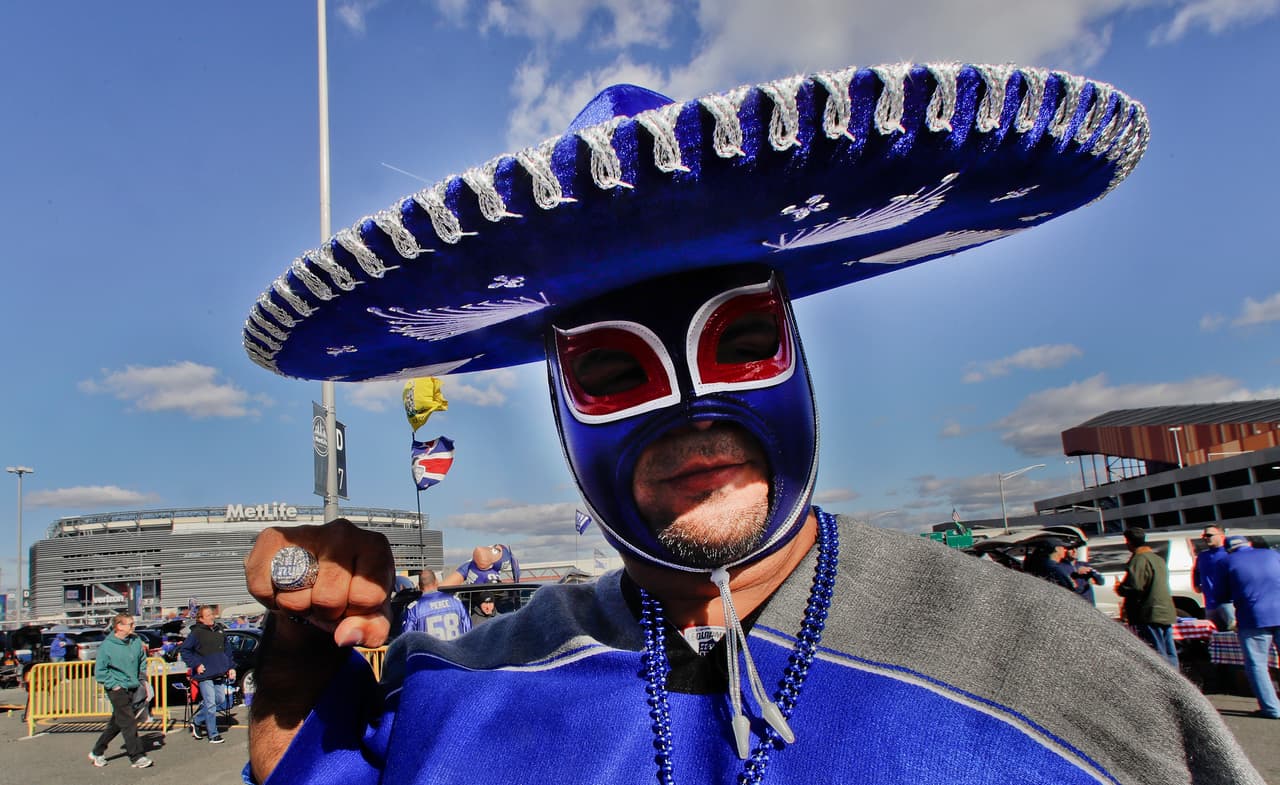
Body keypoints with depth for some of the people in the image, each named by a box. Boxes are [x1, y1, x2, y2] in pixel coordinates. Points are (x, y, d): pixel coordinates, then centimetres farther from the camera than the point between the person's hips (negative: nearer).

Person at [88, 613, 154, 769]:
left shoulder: (136, 641, 2)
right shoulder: (107, 646, -13)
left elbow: (142, 661, 18)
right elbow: (100, 671, -9)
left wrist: (143, 678, 10)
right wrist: (113, 685, -13)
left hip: (132, 688, 6)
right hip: (117, 690, -6)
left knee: (116, 724, 16)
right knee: (129, 722, -9)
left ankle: (97, 752, 32)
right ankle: (136, 757, -5)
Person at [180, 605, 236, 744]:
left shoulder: (219, 629, 13)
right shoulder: (196, 632, -5)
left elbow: (227, 650, 18)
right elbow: (185, 651, -3)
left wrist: (231, 667, 12)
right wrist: (196, 665, -11)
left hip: (220, 673, 6)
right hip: (205, 675, -6)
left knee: (219, 699, 9)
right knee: (210, 704, -5)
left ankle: (196, 721, 29)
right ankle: (213, 735, 5)